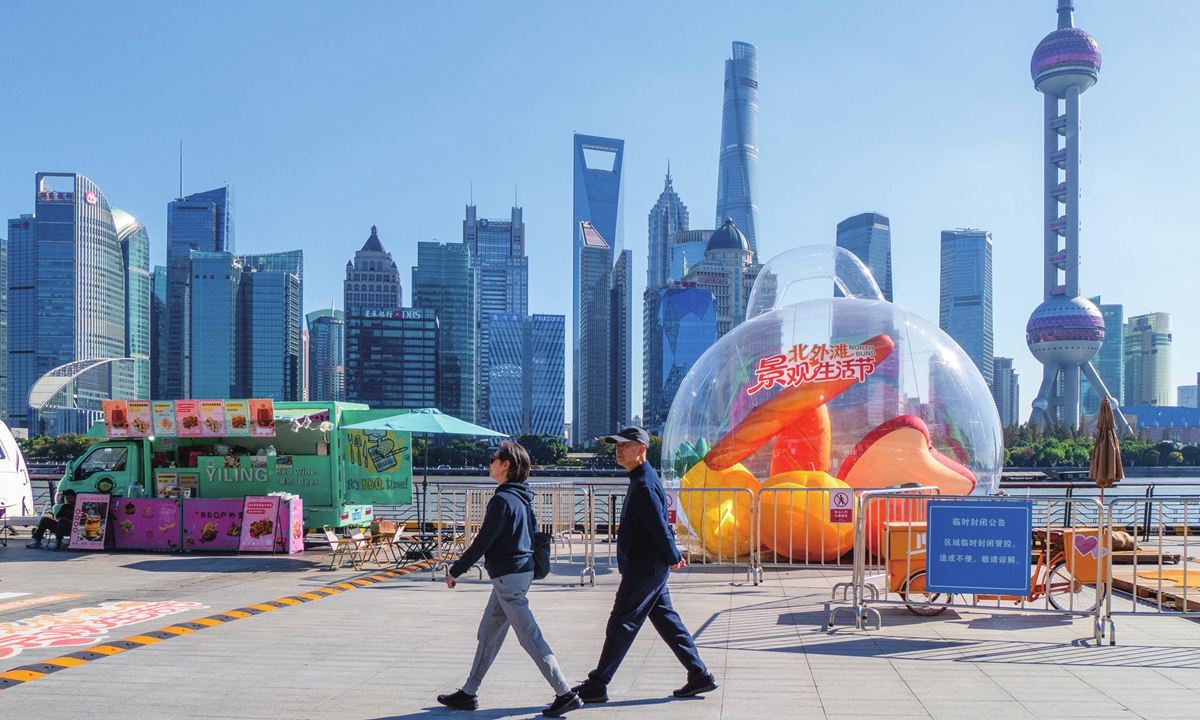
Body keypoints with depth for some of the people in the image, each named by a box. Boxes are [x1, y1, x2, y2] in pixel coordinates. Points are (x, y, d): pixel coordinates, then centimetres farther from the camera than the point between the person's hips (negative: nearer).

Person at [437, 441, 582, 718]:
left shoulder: (503, 500, -18)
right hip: (522, 570, 10)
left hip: (508, 575, -10)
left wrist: (456, 570, -9)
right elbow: (533, 532, 18)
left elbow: (482, 542, -19)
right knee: (488, 634, 16)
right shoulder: (522, 498, 10)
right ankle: (468, 693, 25)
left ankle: (566, 694, -3)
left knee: (530, 637, -6)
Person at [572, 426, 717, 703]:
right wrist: (673, 556, 16)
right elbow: (661, 525, 18)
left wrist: (673, 559, -9)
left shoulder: (644, 485, -19)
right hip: (650, 568, 10)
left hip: (643, 569, -10)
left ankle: (596, 685, 8)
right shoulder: (642, 479, 14)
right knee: (667, 621, 14)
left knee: (620, 625, -1)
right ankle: (700, 676, 18)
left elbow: (659, 527, -19)